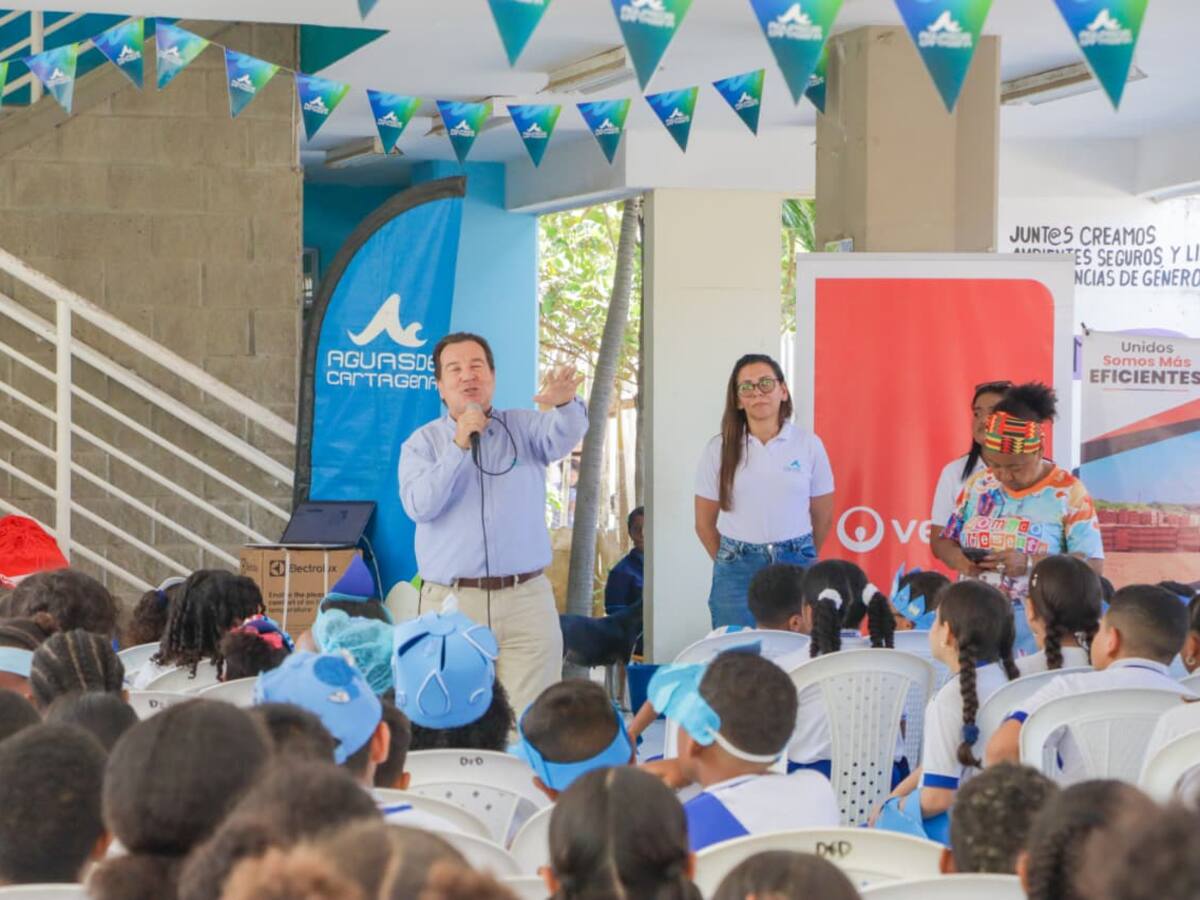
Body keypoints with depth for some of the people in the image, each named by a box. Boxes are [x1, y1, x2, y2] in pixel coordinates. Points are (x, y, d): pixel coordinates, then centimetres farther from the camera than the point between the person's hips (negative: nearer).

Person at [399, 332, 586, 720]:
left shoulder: (524, 426, 10)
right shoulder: (422, 443, 8)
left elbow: (564, 436, -12)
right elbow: (419, 506, -8)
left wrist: (564, 403, -35)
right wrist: (458, 447, -15)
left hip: (525, 601, 1)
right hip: (450, 602, 0)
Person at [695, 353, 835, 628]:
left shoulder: (809, 445, 2)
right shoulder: (719, 449, 2)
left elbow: (823, 516, 9)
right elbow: (705, 523, 7)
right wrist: (731, 563, 11)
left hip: (795, 565, 0)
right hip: (737, 572, 0)